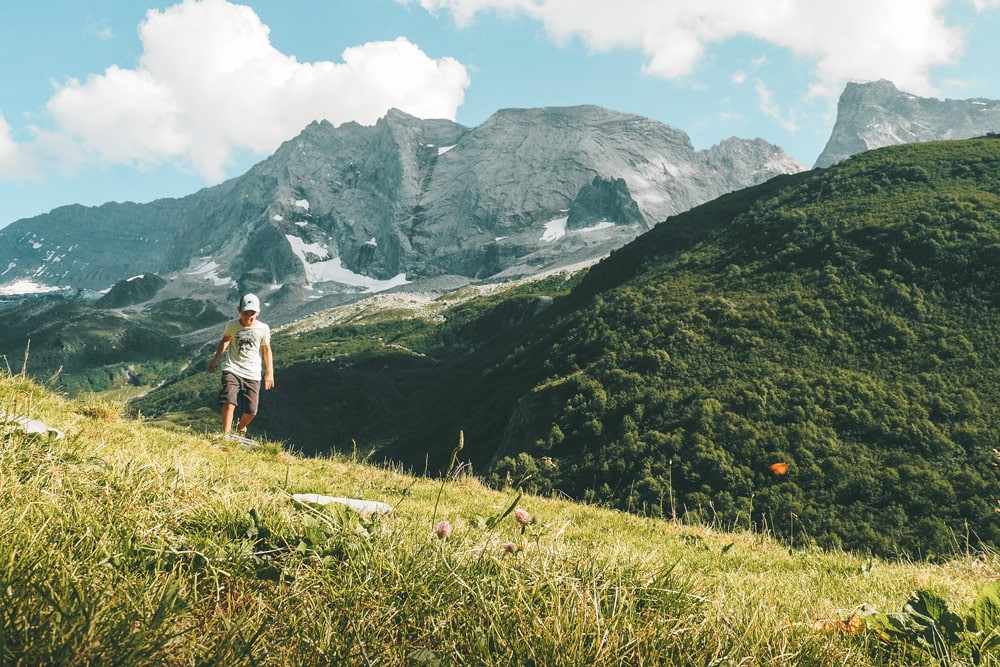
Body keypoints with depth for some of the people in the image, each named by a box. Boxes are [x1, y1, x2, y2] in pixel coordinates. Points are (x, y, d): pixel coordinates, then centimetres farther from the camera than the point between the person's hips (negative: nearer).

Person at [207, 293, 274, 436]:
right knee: (229, 403, -22)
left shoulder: (263, 329, -3)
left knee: (251, 411, 2)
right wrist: (215, 360, 24)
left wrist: (269, 373, 7)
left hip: (252, 375, 1)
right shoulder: (232, 326, -2)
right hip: (232, 370, -1)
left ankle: (241, 426, 36)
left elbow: (267, 350, 9)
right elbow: (224, 341, 18)